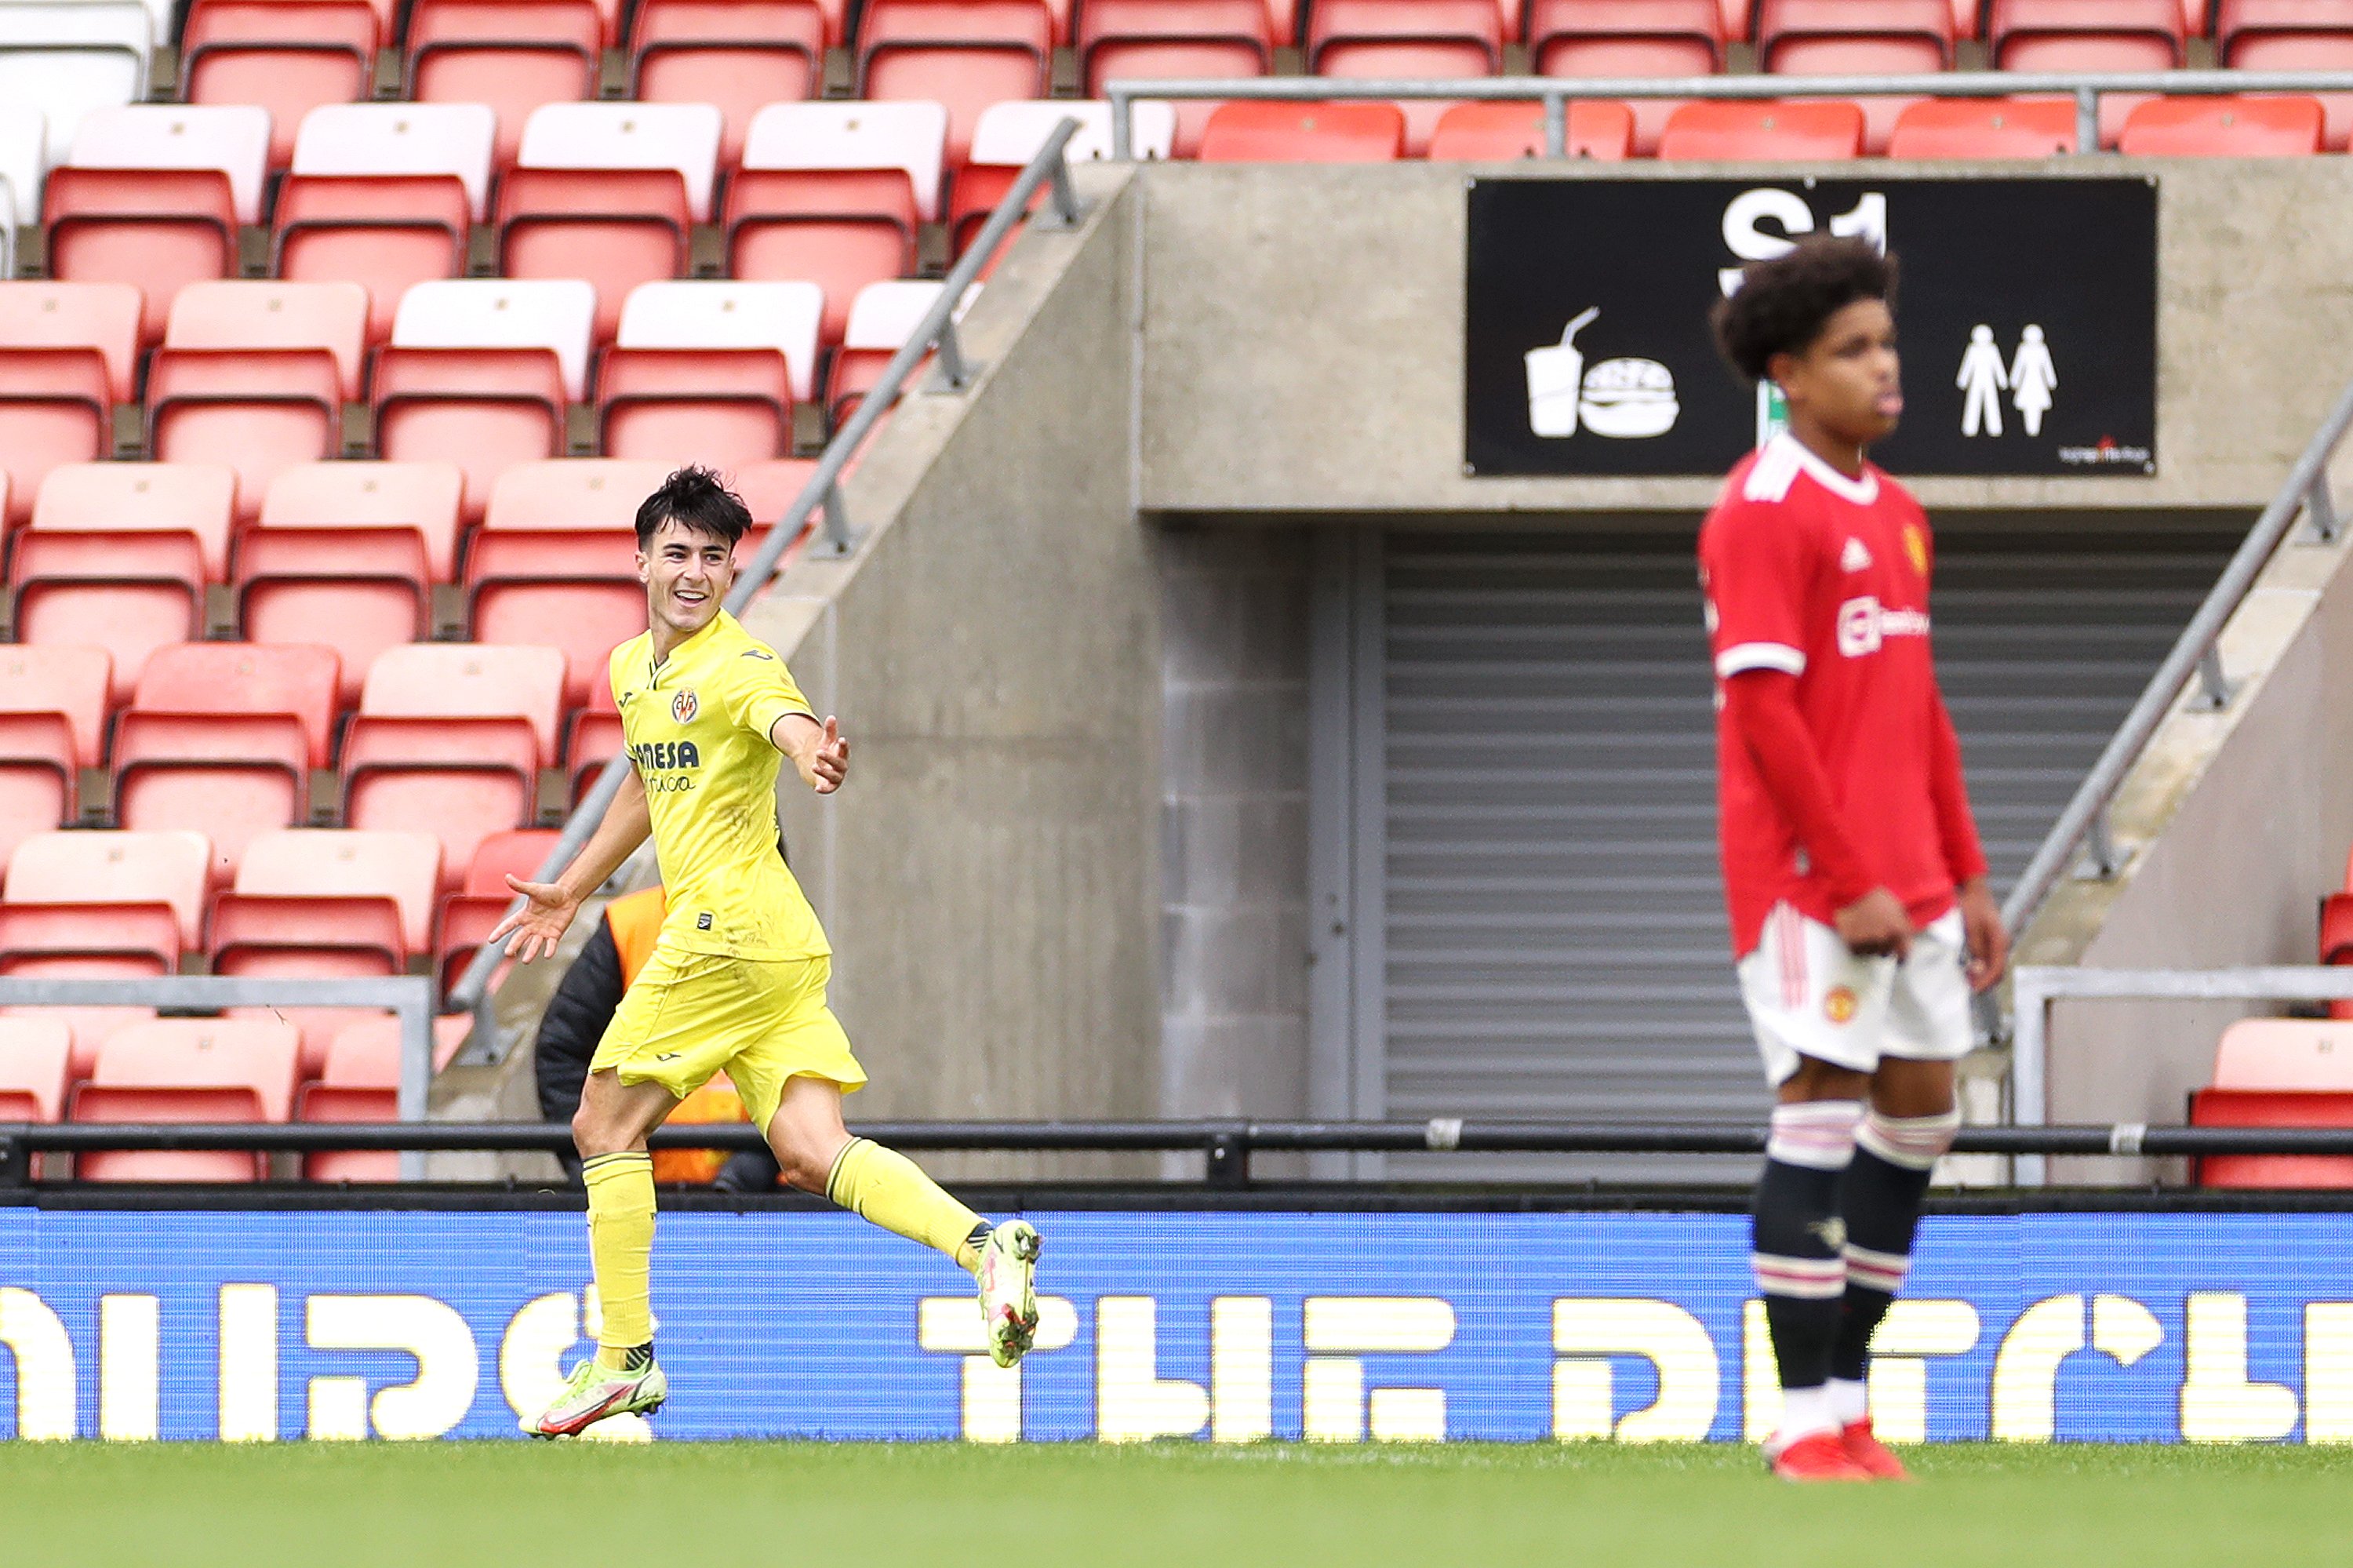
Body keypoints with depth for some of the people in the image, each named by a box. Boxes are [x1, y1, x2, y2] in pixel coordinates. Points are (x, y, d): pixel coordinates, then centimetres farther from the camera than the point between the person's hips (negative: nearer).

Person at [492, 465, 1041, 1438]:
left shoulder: (738, 664, -12)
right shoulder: (632, 667, 17)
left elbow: (787, 720, -35)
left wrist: (810, 752, -59)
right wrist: (571, 890, 41)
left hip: (728, 928, -9)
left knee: (606, 1128, 0)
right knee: (814, 1155, -3)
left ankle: (624, 1361, 5)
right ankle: (984, 1246, -16)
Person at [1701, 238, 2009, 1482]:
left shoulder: (1895, 514, 15)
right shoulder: (1762, 512, -11)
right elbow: (1763, 711, -17)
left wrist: (1966, 879, 15)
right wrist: (1850, 880, -18)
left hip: (1908, 883, 8)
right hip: (1807, 878, -8)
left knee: (1918, 1118, 8)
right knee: (1822, 1118, -8)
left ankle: (1847, 1396, 16)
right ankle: (1805, 1424, -4)